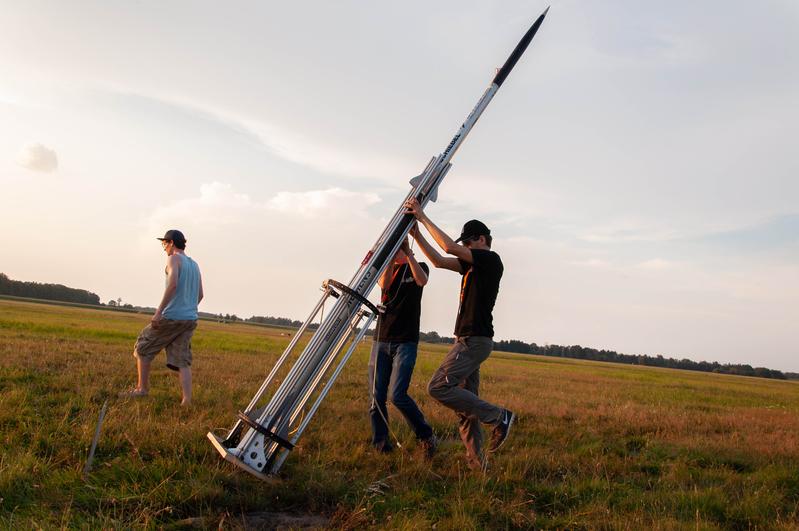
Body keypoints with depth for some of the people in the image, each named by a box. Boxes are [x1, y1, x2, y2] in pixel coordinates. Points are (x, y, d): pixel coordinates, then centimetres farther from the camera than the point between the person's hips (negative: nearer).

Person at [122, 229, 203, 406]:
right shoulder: (194, 265, 20)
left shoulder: (174, 259, -4)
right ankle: (187, 399, -9)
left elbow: (172, 284, -20)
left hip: (171, 317, -7)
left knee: (143, 348, 11)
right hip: (190, 319, 7)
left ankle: (142, 388, 12)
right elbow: (200, 294, 22)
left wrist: (159, 311, -22)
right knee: (182, 361, 2)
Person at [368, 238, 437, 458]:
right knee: (376, 397, -1)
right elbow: (384, 285, -13)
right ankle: (380, 446, 9)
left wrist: (408, 252, -29)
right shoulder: (385, 268, 12)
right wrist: (391, 258, -25)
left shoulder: (418, 267, 6)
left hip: (406, 342, -4)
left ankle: (426, 436, 3)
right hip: (381, 341, 4)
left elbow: (422, 280, -20)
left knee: (397, 395, -15)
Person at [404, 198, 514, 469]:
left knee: (439, 387, -17)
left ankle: (498, 416, -12)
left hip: (475, 340, -10)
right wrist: (416, 233, 10)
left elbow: (450, 247, -17)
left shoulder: (491, 259, -9)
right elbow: (439, 261, 19)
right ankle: (475, 460, 12)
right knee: (466, 401, 9)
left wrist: (423, 217, -12)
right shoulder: (473, 265, 19)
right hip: (469, 339, 10)